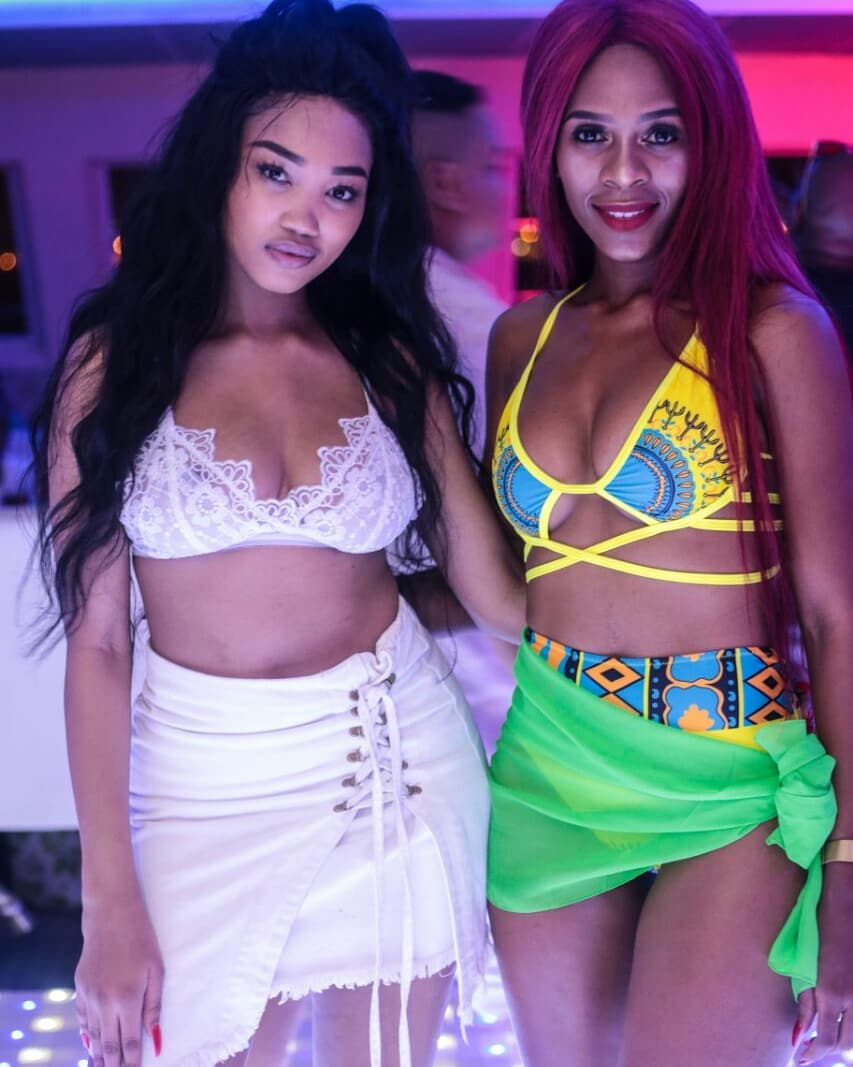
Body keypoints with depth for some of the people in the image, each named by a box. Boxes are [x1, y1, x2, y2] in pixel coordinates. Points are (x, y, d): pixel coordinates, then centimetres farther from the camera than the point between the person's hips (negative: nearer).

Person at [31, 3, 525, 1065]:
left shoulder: (390, 360, 1)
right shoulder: (117, 363, -5)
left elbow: (495, 589, 0)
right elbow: (94, 641, -7)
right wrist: (111, 906, -8)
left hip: (398, 762, 2)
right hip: (207, 782, -1)